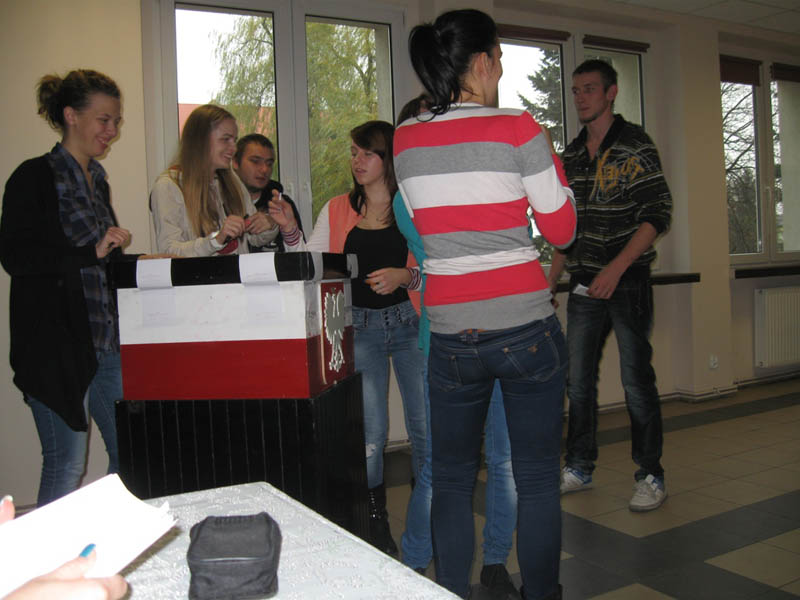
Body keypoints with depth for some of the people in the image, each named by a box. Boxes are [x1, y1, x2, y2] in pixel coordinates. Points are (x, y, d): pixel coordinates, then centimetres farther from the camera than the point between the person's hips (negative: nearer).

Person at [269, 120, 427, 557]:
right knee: (371, 430, -1)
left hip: (410, 322, -1)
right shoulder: (337, 210, 11)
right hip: (360, 326, 1)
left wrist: (404, 276, -15)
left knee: (426, 424, 0)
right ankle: (376, 525, 17)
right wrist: (290, 231, -6)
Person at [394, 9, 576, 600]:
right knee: (537, 479, 11)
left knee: (452, 480, 16)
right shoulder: (517, 129, -8)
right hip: (527, 331, -3)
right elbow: (561, 230, -1)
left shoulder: (406, 140, 3)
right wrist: (547, 156, 11)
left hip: (451, 338, 3)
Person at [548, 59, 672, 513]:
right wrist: (552, 277, 13)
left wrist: (616, 268, -22)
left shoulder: (635, 145, -5)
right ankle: (580, 468, 23)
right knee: (578, 381, 9)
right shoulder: (573, 155, 13)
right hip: (584, 285, 6)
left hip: (627, 281, -6)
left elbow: (658, 215, -12)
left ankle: (651, 476, 13)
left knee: (637, 381, -1)